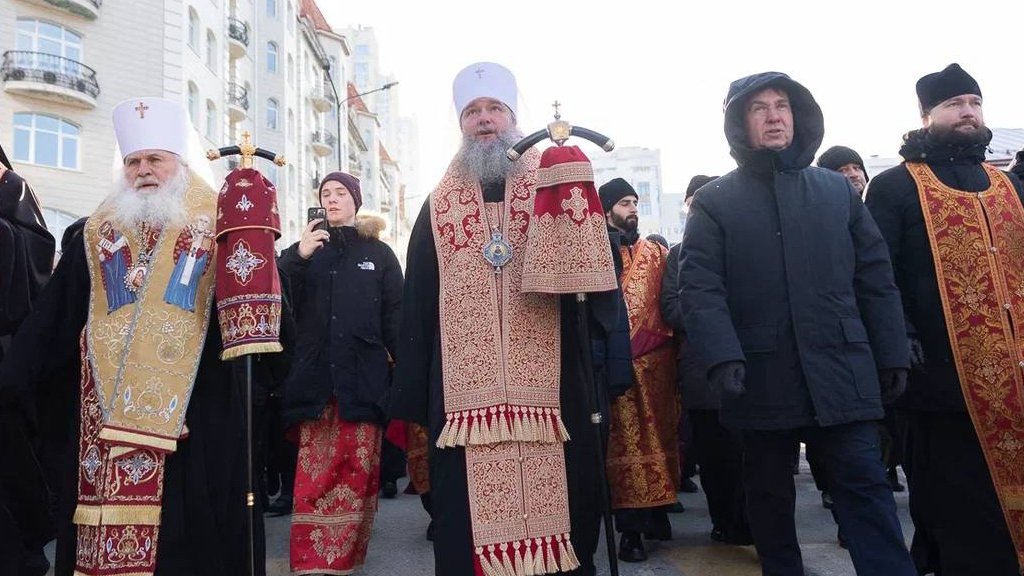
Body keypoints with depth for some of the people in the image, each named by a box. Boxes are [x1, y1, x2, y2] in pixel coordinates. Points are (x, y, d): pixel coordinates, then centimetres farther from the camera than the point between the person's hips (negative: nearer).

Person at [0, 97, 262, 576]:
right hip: (104, 411, 3)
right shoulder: (93, 237, 13)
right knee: (105, 520, 6)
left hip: (193, 409, -3)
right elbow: (51, 321, 10)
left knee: (190, 524, 1)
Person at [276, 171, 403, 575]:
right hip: (316, 377, 1)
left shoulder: (379, 253, 10)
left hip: (363, 378, -1)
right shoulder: (306, 247, 15)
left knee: (359, 470, 3)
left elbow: (396, 318, 6)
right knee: (315, 471, -3)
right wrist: (297, 258, -14)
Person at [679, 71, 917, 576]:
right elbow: (699, 287, -7)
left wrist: (892, 354, 6)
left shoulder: (837, 190, 12)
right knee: (769, 493, 12)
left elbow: (876, 278, 11)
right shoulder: (715, 202, 4)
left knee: (864, 484, -1)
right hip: (761, 374, -1)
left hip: (840, 368, 1)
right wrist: (721, 355, -21)